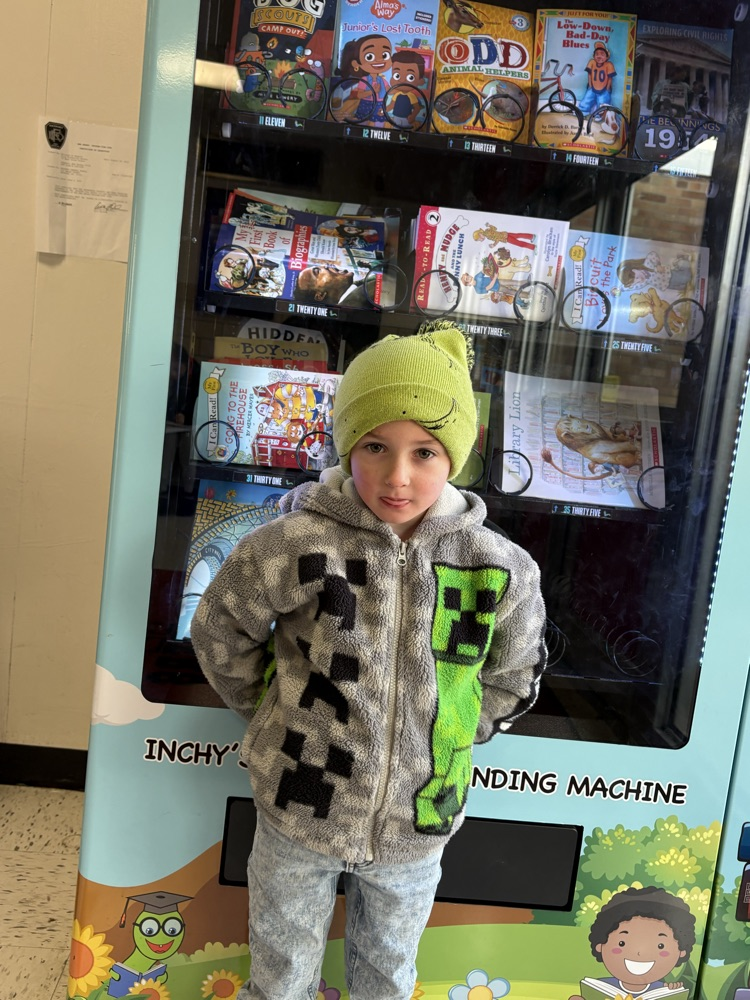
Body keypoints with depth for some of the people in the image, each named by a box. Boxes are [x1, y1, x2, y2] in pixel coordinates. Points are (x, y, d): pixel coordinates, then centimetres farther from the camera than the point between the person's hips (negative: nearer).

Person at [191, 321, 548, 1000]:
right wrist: (275, 716, 0)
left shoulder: (502, 570, -16)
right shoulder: (297, 545, -22)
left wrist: (445, 737, 1)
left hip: (416, 825, 2)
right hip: (300, 812, -1)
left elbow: (512, 682, 2)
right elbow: (220, 631, -5)